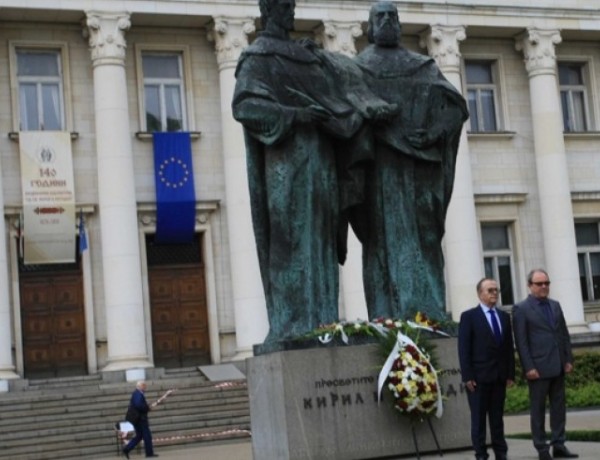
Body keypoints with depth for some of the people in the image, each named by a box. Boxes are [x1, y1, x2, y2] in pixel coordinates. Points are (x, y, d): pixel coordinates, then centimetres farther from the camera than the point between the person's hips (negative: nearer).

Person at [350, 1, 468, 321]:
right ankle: (428, 313, -1)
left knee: (385, 238, -3)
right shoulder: (421, 66, 7)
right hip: (417, 169, 1)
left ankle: (389, 317, -7)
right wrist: (426, 136, -8)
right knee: (423, 239, 3)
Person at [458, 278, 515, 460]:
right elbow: (464, 349, -7)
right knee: (479, 418, 1)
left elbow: (509, 347, 11)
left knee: (497, 417, 9)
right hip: (479, 376, -4)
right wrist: (467, 376, -13)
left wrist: (511, 374, 5)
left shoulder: (504, 316, 12)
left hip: (499, 376, 4)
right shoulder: (469, 316, -3)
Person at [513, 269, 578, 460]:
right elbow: (521, 341, -9)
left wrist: (568, 359, 7)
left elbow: (564, 334, 14)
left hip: (558, 366, 6)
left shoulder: (555, 305, 13)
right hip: (538, 367, -6)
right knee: (538, 409, 1)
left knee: (559, 406, 7)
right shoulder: (521, 309, -5)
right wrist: (529, 367, -14)